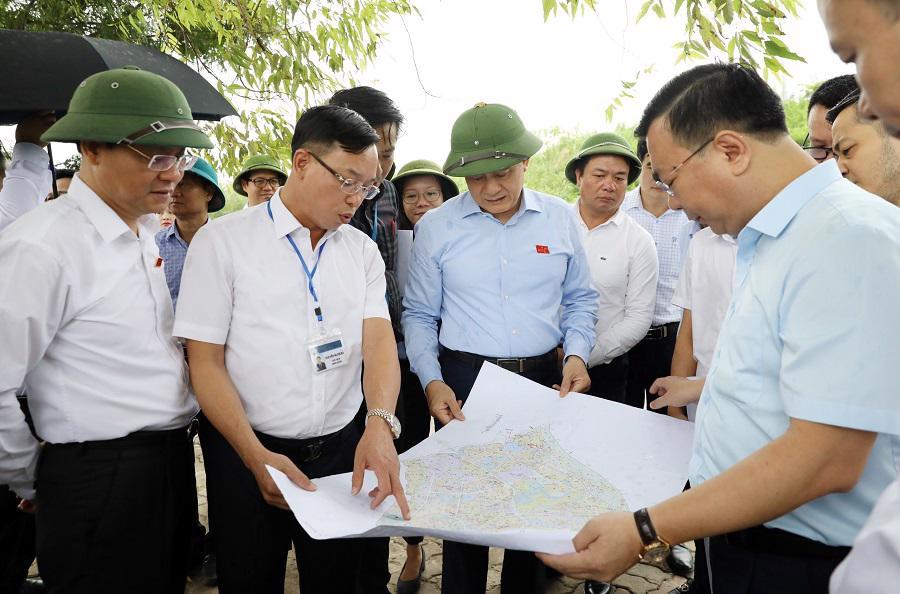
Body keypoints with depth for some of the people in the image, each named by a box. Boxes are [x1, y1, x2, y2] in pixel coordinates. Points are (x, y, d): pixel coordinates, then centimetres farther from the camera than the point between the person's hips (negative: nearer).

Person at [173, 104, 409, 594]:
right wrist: (257, 457, -17)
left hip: (342, 448, 4)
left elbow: (379, 337, -7)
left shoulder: (362, 250, 4)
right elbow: (205, 362, -8)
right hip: (246, 450, -3)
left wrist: (380, 423, -26)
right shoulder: (222, 241, -7)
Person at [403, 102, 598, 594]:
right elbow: (419, 315, 2)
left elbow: (579, 299, 10)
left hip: (543, 380, 2)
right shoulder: (436, 227, -2)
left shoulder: (559, 218, 2)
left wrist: (577, 353, -6)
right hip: (463, 382, -1)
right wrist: (431, 381, -8)